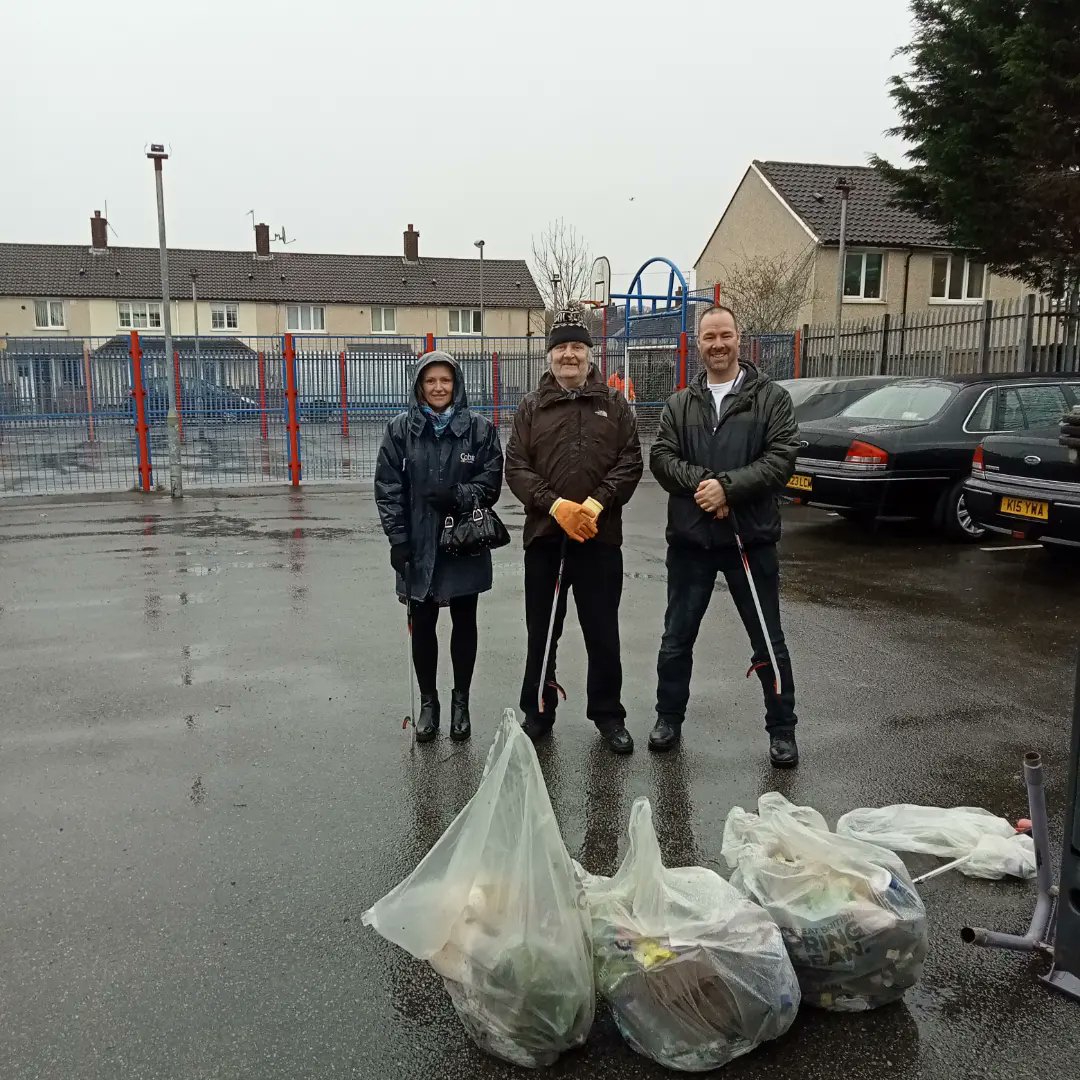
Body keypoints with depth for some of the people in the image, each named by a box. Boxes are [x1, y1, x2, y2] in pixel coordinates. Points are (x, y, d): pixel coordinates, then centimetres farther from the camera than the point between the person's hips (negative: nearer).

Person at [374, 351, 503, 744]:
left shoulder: (480, 428, -3)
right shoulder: (400, 429, -1)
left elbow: (491, 481, -3)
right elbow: (388, 487, -2)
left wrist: (458, 496, -20)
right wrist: (398, 538, -9)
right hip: (418, 547, 1)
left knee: (464, 623, 11)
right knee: (422, 625, 10)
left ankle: (460, 701, 27)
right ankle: (428, 702, 27)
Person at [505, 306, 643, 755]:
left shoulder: (613, 403, 6)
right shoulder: (531, 406, 6)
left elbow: (631, 461, -1)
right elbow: (516, 467, -1)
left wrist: (597, 503, -14)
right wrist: (555, 505, -14)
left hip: (601, 537, 0)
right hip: (544, 536, 1)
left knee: (603, 632, 7)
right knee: (541, 631, 10)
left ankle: (608, 714, 22)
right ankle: (537, 712, 25)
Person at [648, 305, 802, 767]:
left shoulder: (771, 398, -1)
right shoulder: (680, 403, 9)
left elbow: (782, 457, -11)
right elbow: (661, 457, 0)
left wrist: (727, 485, -20)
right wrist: (699, 482, -18)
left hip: (751, 538, -2)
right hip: (689, 539, 3)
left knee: (768, 640, 7)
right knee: (677, 638, 12)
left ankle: (782, 729, 23)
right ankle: (669, 717, 30)